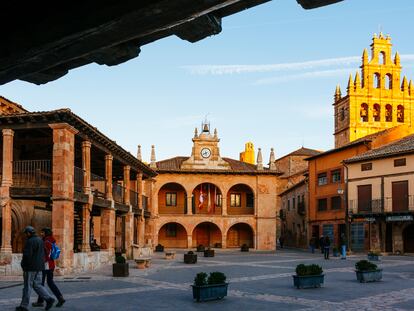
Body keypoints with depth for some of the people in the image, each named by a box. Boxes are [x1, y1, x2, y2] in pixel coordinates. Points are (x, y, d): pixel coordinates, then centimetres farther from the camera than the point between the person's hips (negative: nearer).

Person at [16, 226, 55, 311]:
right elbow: (42, 254, 18)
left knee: (27, 286, 0)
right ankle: (49, 299, 0)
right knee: (37, 285, 12)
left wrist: (23, 266, -13)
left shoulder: (30, 241, -16)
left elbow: (27, 255, -22)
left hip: (31, 267, -9)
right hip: (38, 267, 9)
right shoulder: (39, 240, 13)